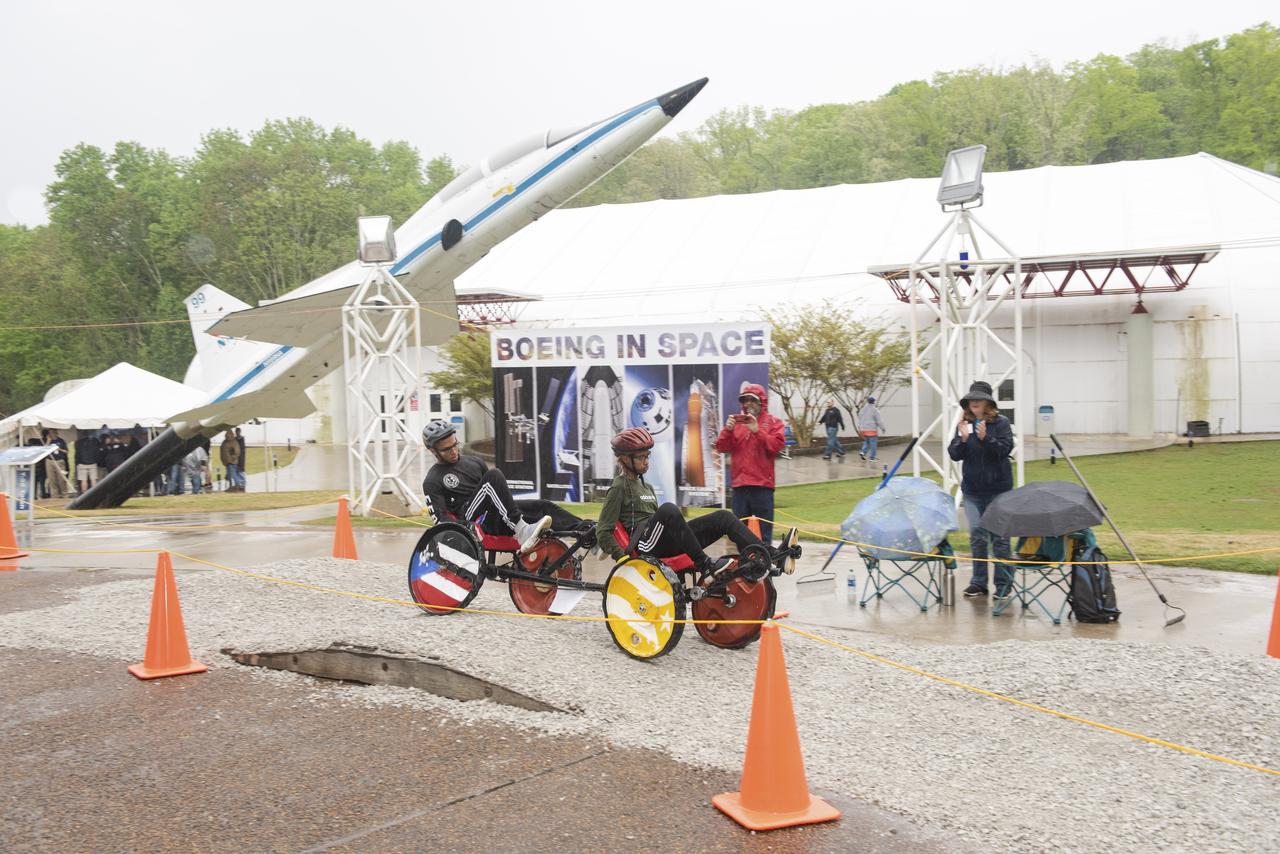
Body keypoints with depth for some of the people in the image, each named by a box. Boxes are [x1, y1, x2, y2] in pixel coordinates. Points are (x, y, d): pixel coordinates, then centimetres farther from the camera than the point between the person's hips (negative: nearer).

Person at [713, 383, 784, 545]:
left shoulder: (773, 422, 6)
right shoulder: (736, 421, 14)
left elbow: (778, 445, -10)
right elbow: (722, 447, 7)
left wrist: (757, 430, -18)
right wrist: (727, 429, -9)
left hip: (762, 485, -4)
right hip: (739, 484, 4)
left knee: (763, 531, -3)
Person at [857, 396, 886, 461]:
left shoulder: (862, 410, 10)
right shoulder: (875, 410, -10)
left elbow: (859, 420, 17)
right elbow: (879, 421, -10)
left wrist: (859, 429, 25)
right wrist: (882, 428, 2)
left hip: (863, 429, 6)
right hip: (872, 430, -6)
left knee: (866, 442, 18)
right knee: (873, 444, 0)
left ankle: (863, 452, -4)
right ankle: (872, 458, -1)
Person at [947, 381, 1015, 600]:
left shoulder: (1001, 423, -4)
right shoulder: (964, 423, 4)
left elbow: (1005, 450, -13)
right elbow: (955, 455, 1)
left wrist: (985, 438, -28)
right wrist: (963, 439, -18)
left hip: (998, 489, -3)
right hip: (972, 490, 3)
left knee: (999, 537, 1)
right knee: (977, 537, 8)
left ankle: (1004, 583, 10)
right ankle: (978, 582, 17)